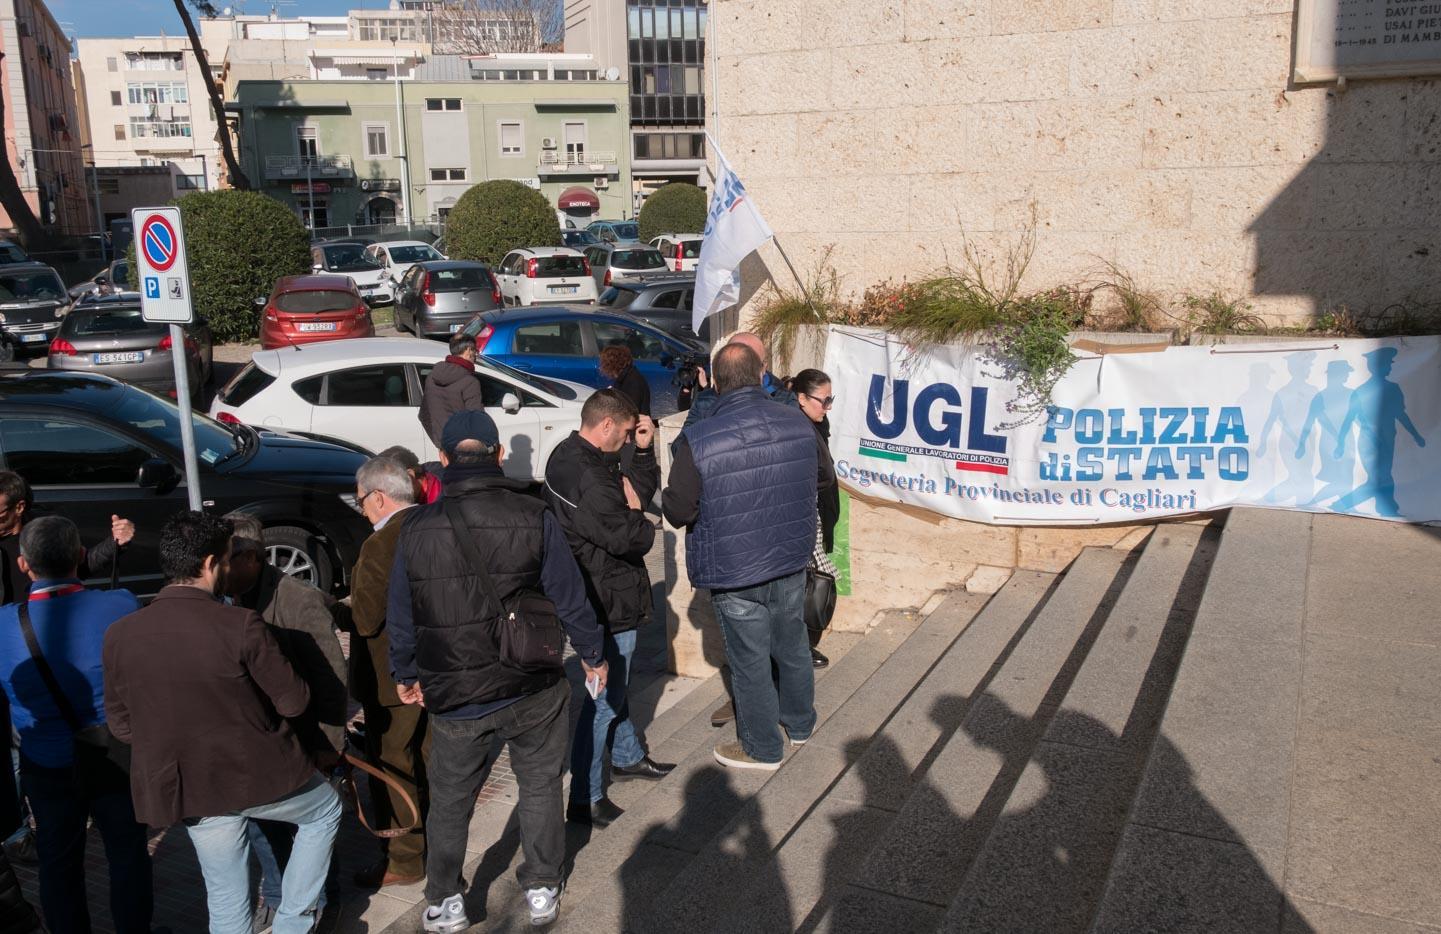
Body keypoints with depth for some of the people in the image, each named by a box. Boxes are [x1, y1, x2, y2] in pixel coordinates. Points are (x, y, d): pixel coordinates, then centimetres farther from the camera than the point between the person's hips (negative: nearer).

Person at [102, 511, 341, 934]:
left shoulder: (120, 634, -9)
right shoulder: (242, 626, -22)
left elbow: (121, 724, 3)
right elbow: (294, 701, -13)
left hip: (187, 788, 4)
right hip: (259, 774, -4)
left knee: (227, 899, 19)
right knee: (325, 810, 26)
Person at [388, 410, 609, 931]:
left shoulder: (417, 528, -8)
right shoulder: (534, 518, -13)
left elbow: (401, 616, 1)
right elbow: (569, 596, -6)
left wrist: (404, 675, 18)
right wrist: (593, 654, 10)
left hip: (453, 698, 1)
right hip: (532, 692, 0)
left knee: (450, 800, 20)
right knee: (540, 789, 20)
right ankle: (541, 891, 32)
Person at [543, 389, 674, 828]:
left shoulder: (569, 455, 6)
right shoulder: (589, 478, -28)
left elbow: (642, 488, 13)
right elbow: (627, 537, -28)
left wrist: (644, 450, -2)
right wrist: (640, 519, -8)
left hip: (602, 594, 11)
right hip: (609, 600, -11)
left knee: (611, 684, 26)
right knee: (604, 697, 0)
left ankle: (627, 756, 45)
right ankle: (585, 799, 11)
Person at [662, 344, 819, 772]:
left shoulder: (698, 440, -23)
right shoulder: (799, 424, -7)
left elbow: (678, 511, -17)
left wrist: (667, 494, 4)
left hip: (735, 575, -5)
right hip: (791, 562, 5)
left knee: (750, 661, 12)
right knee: (792, 647, 24)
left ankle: (763, 748, 29)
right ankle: (799, 722, 45)